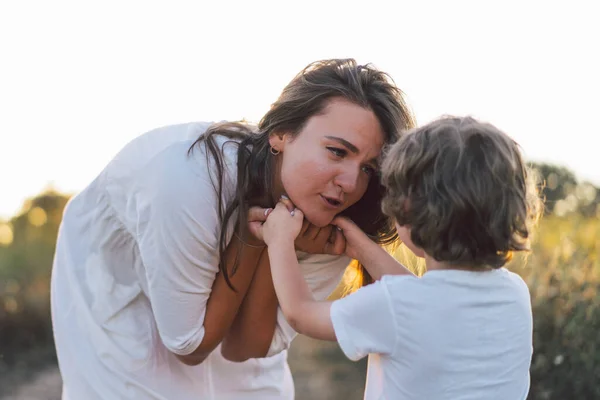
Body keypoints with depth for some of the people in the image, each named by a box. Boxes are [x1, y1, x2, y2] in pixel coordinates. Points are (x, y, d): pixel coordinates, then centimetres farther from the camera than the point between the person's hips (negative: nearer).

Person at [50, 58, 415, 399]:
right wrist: (252, 237, -36)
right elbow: (189, 346, -28)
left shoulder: (330, 227, -23)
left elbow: (246, 350, -19)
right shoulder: (189, 177, -38)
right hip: (115, 296, -4)